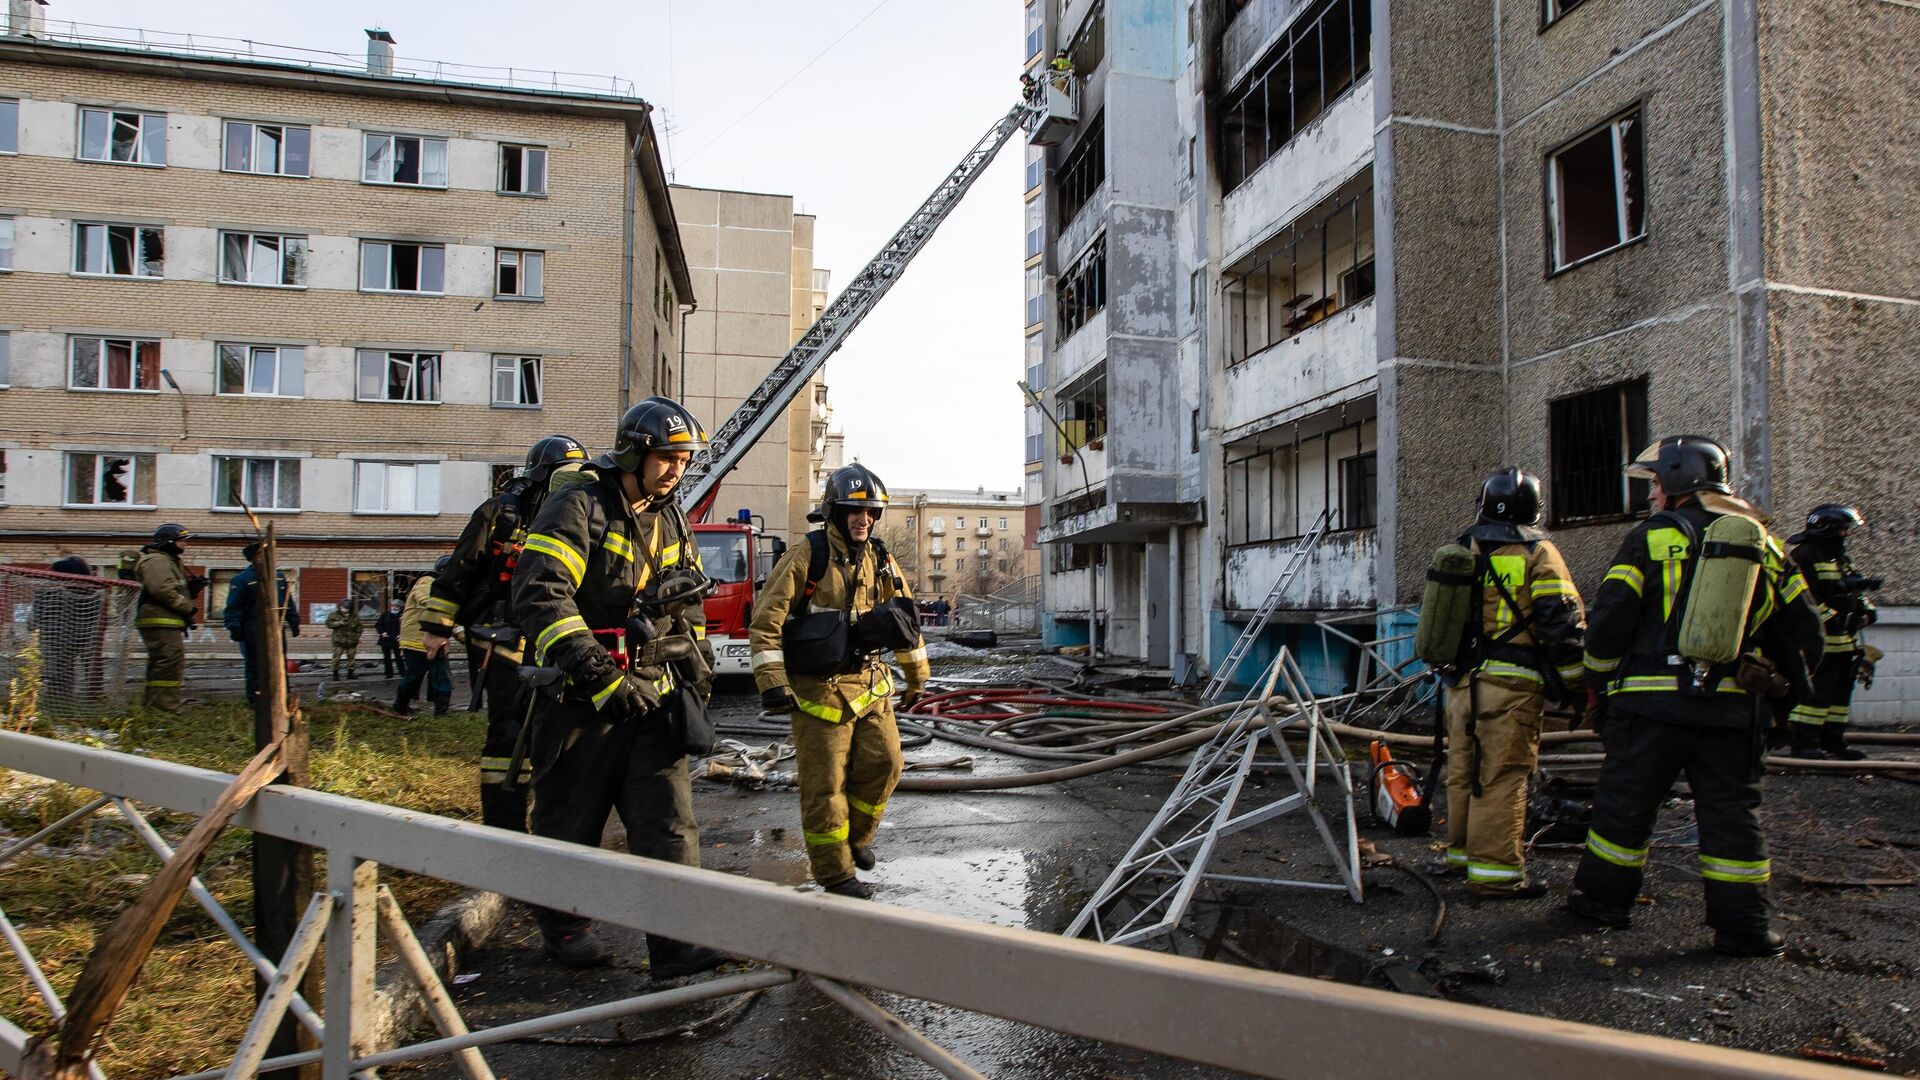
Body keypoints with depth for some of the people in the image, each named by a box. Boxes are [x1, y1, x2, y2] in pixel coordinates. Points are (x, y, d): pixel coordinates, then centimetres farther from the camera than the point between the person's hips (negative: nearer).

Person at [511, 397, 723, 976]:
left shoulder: (671, 519, 12)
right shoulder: (579, 505, -11)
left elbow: (689, 604, 24)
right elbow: (539, 595, -22)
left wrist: (696, 674, 15)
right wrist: (599, 675, -26)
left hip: (650, 694, 6)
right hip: (581, 697, -5)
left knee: (669, 821, -3)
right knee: (571, 820, 10)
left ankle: (675, 941, -1)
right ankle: (563, 924, 31)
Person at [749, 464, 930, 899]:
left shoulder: (880, 561, 7)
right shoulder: (806, 557, -11)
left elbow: (905, 618, 16)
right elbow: (767, 619, -13)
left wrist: (917, 678, 19)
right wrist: (773, 683, -18)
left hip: (870, 686, 6)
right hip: (820, 688, -6)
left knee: (884, 765, 7)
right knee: (825, 784, 0)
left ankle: (856, 837, 32)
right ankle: (835, 872, 14)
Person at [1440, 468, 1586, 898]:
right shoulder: (1536, 552, -3)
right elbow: (1562, 622, -8)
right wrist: (1573, 683, -2)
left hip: (1461, 680, 6)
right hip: (1510, 684, -6)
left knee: (1464, 770, 15)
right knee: (1502, 777, -4)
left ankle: (1463, 849, 28)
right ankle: (1495, 870, -2)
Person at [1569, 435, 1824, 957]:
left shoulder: (1653, 536, -3)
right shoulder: (1762, 543, 12)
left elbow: (1609, 617, -9)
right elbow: (1803, 627, 14)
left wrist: (1598, 684, 3)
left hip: (1653, 700, -3)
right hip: (1733, 708, 4)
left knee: (1625, 801, 8)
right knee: (1730, 811, 9)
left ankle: (1604, 896, 18)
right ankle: (1743, 924, 11)